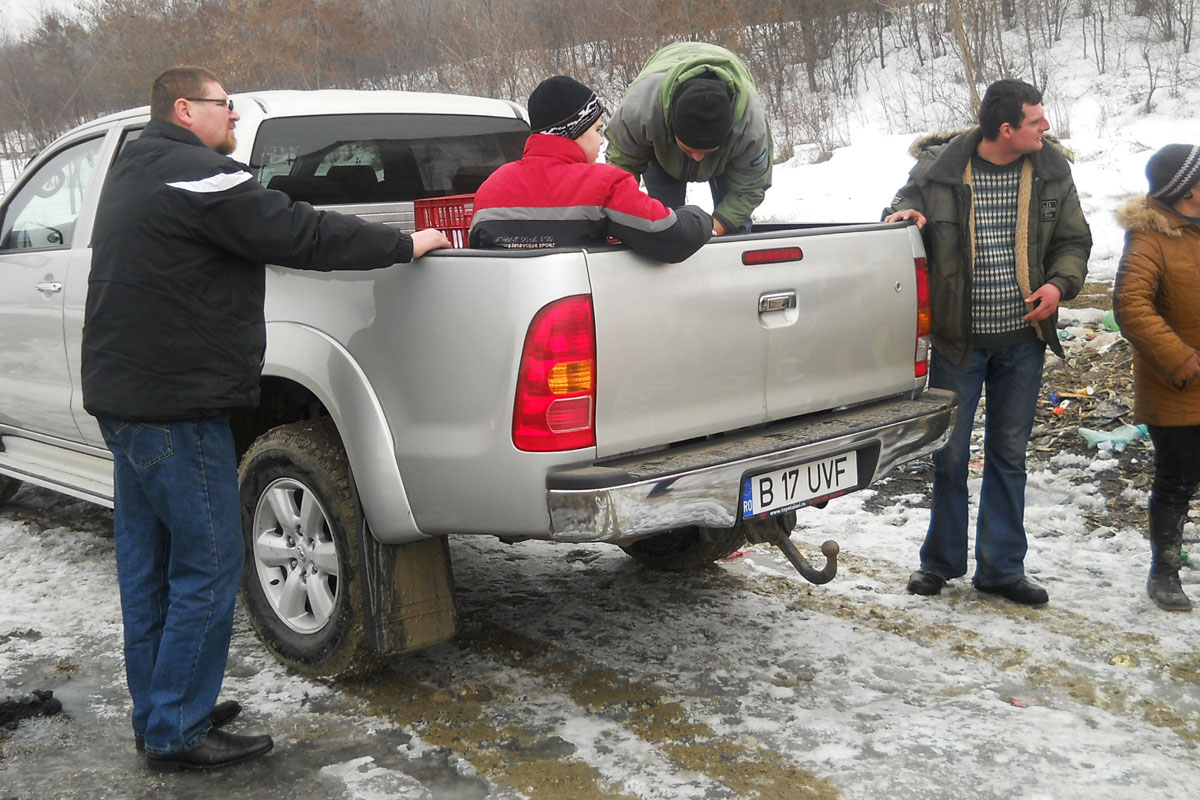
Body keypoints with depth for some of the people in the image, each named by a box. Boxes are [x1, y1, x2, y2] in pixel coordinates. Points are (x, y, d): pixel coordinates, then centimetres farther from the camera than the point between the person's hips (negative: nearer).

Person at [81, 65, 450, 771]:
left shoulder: (133, 174, 17)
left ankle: (157, 713, 28)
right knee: (208, 567, -2)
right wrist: (405, 244, -9)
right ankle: (177, 733, 6)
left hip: (123, 396, 11)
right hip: (175, 408, -11)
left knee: (149, 564, 16)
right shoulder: (196, 176, -15)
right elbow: (299, 234, -18)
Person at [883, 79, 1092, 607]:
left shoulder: (1052, 171, 1)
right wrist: (903, 216, -17)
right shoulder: (938, 169, -9)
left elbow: (1073, 241, 10)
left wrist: (1060, 284, -9)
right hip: (958, 337, -3)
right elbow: (905, 204, 8)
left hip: (1023, 337, 3)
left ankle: (1001, 567, 24)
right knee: (949, 454, 5)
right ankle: (942, 560, 24)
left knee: (1009, 455, 11)